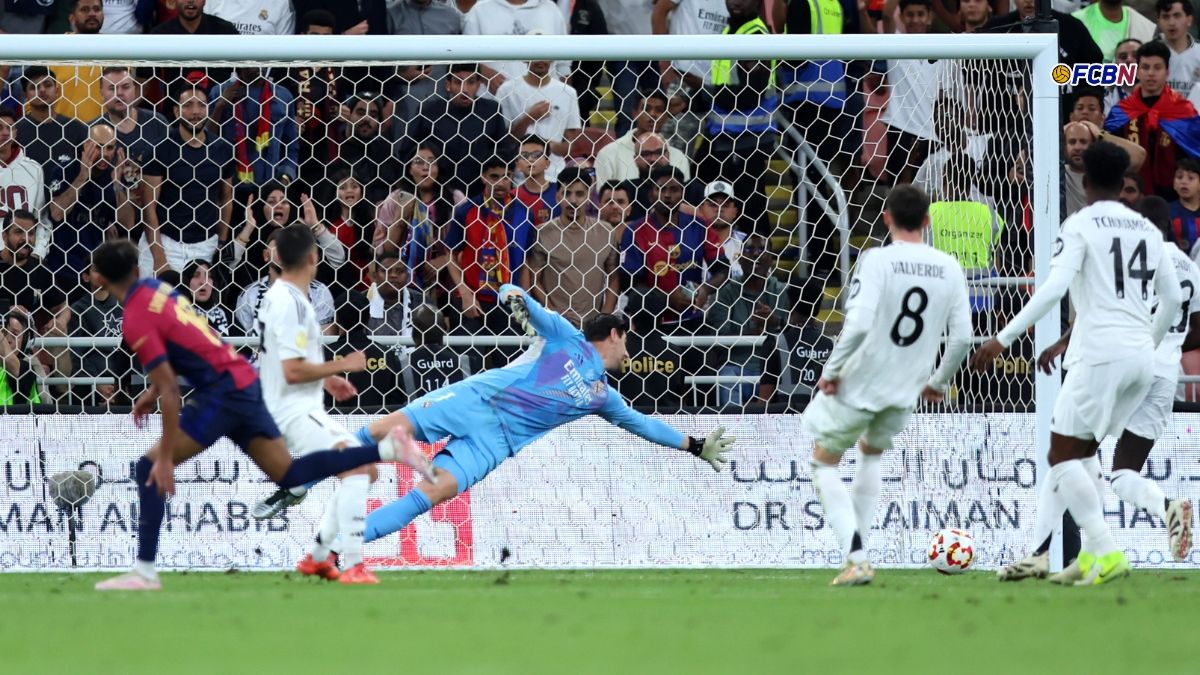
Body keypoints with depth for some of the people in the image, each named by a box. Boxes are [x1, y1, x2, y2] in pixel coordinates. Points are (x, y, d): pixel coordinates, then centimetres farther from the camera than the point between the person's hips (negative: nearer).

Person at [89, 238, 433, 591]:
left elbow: (170, 390, -19)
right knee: (288, 474, 13)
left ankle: (144, 571, -8)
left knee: (149, 468, -5)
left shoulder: (136, 322, -15)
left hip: (221, 392, -8)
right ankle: (386, 448, 6)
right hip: (246, 380, 8)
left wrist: (166, 459, -17)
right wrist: (154, 391, 25)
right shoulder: (155, 288, 10)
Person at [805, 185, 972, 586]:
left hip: (858, 385, -5)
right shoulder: (949, 268, 0)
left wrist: (831, 370, -12)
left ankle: (856, 558, -5)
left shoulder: (878, 260, -15)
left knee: (825, 464, 12)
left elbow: (858, 324, -25)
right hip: (905, 394, 5)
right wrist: (939, 382, 16)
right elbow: (962, 337, 1)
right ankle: (859, 551, 27)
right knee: (871, 453, 31)